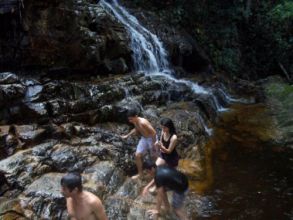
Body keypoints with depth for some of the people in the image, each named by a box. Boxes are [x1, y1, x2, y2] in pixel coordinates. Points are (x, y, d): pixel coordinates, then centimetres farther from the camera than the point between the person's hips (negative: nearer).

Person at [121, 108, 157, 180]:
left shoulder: (143, 122, -34)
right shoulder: (135, 122, -8)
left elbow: (154, 132, -29)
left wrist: (153, 144, -24)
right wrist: (127, 135, 17)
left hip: (151, 138, -7)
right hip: (143, 138, 7)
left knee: (155, 157, 9)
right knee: (137, 155, 3)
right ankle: (140, 173, 18)